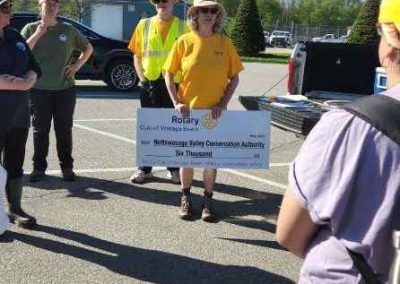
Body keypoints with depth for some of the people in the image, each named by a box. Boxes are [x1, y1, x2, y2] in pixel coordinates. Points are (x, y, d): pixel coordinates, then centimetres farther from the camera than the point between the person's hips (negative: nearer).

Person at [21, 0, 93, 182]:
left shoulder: (68, 30, 6)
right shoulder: (31, 29, 3)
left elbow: (88, 48, 17)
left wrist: (77, 65, 4)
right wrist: (38, 34, -15)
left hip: (65, 89, 1)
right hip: (39, 90, -1)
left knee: (64, 130, 5)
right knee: (40, 130, 4)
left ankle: (67, 167, 14)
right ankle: (39, 167, 12)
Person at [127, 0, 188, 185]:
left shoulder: (183, 27, 2)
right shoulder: (144, 25, 6)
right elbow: (137, 55, 7)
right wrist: (142, 78, -5)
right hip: (149, 84, 1)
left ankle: (174, 168, 18)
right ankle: (144, 168, 17)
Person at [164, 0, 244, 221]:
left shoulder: (225, 43, -1)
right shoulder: (184, 42, -3)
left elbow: (234, 77, 2)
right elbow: (169, 74, 1)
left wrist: (222, 104, -9)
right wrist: (176, 102, -10)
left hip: (214, 112, 0)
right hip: (187, 110, 0)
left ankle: (208, 201, 22)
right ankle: (186, 198, 26)